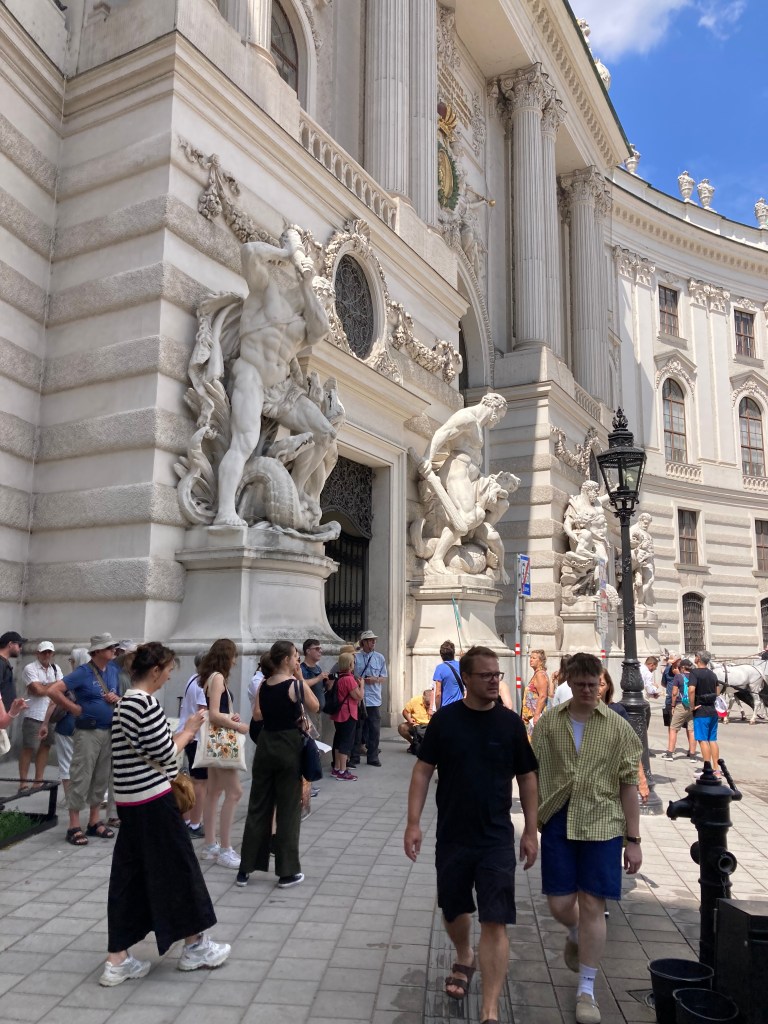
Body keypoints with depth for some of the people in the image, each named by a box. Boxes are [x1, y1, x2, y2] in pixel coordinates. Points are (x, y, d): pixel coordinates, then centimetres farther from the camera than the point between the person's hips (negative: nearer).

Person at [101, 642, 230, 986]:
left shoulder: (126, 702, 10)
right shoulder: (146, 704, -21)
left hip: (132, 800, 9)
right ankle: (195, 946, 22)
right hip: (153, 800, -9)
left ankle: (117, 960, 18)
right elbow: (165, 754, -18)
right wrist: (188, 731, -4)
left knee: (129, 875, 13)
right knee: (177, 868, 6)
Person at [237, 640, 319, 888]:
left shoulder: (263, 686, 3)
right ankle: (287, 872, 11)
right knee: (288, 810, 4)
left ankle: (246, 868, 19)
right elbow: (315, 707, 0)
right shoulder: (295, 685, -13)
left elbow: (257, 714, 9)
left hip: (265, 747, 5)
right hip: (288, 748, -5)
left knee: (258, 807, 12)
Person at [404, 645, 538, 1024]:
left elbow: (526, 778, 3)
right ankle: (464, 958, 49)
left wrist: (530, 831, 2)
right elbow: (423, 770, -3)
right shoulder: (445, 719, -7)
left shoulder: (511, 723, -5)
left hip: (497, 839, -1)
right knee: (453, 911, 19)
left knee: (495, 923, -4)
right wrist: (413, 823, -8)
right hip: (452, 837, 1)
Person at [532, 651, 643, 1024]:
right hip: (557, 821, 1)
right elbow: (534, 776, 5)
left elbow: (628, 785, 1)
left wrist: (633, 840, 0)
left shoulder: (617, 727, -2)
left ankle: (586, 990, 21)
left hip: (601, 823, -1)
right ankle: (576, 936, 43)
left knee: (592, 905, 3)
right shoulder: (548, 723, 0)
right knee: (559, 903, 6)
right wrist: (532, 826, 4)